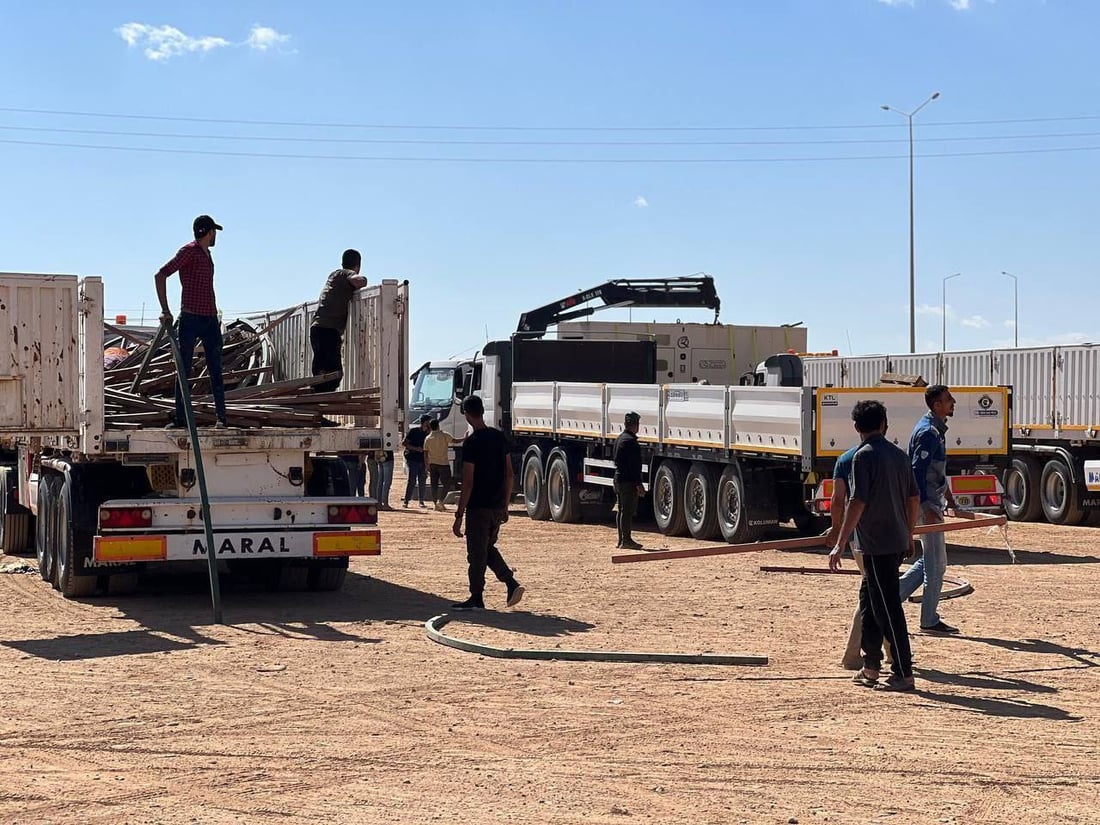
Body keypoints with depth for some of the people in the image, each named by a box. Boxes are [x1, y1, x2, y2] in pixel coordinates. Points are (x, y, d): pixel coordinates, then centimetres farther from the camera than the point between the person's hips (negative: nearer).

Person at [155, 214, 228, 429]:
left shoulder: (207, 254, 19)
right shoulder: (189, 251, -5)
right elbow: (160, 276, -12)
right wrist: (165, 311, -15)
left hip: (210, 319, 7)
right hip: (190, 319, -7)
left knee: (215, 371, 3)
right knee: (184, 370, -2)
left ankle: (221, 417, 3)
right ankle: (180, 418, 1)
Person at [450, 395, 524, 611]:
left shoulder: (471, 443, -15)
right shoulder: (499, 437, 6)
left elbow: (468, 483, -17)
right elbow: (509, 474, 10)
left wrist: (459, 515, -13)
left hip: (478, 507, -7)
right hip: (498, 507, 7)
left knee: (477, 554, 3)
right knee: (488, 548, 20)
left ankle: (476, 598, 10)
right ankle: (512, 583, 6)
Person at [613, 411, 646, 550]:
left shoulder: (619, 439, 15)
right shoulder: (630, 440, -16)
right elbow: (634, 465, -20)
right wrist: (638, 484, -19)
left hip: (619, 479, 10)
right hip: (629, 481, -10)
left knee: (622, 510, 13)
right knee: (628, 511, -7)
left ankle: (621, 540, 16)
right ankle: (626, 540, -7)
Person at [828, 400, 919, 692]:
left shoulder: (864, 456, -12)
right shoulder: (899, 455, 10)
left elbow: (857, 502, -19)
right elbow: (914, 498, 16)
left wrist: (840, 545, -17)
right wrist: (908, 535, 30)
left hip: (877, 545, -8)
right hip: (898, 542, 8)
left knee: (888, 608, -4)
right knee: (869, 598, 20)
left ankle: (904, 674, -2)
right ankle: (870, 666, 23)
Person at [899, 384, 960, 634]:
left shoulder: (937, 429, 15)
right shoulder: (928, 432, -18)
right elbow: (917, 471, -23)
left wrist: (948, 496, 29)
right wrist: (926, 507, -27)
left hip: (933, 500, 10)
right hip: (927, 502, -10)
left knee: (930, 560, 16)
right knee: (936, 562, -3)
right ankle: (929, 620, 4)